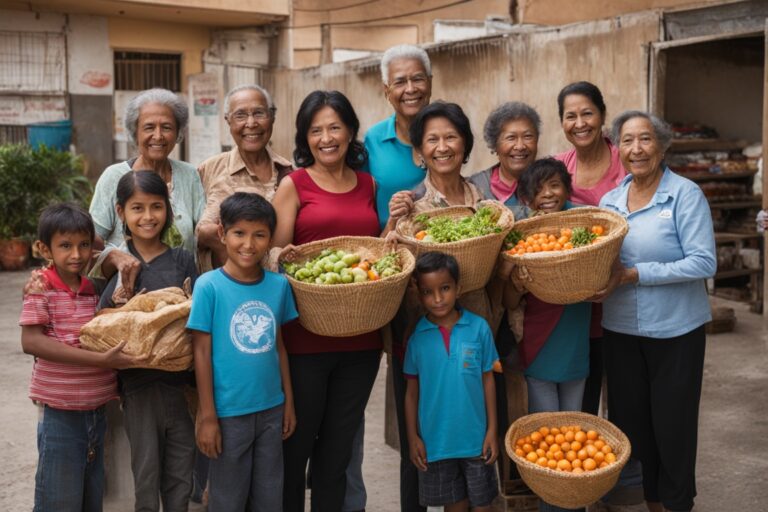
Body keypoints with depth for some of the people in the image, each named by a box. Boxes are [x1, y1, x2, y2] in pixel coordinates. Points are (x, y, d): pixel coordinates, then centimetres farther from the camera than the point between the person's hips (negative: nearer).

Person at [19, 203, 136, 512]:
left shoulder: (94, 288, 6)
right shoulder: (41, 287, -10)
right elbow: (31, 342, -20)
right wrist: (99, 359, -25)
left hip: (97, 412, 6)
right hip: (60, 414, -6)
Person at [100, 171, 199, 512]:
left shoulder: (182, 260, 5)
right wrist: (118, 303, -20)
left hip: (181, 380, 1)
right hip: (138, 382, -1)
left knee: (181, 475, 10)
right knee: (145, 474, 7)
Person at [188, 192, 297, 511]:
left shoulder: (279, 285, 0)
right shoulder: (209, 286, -11)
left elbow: (279, 346, 9)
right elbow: (202, 352, -8)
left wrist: (289, 403, 10)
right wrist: (207, 416, -8)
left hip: (272, 410, 4)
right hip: (229, 413, -4)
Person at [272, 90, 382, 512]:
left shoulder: (369, 185, 10)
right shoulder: (294, 184, -1)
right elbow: (277, 254, -4)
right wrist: (283, 257, -26)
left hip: (361, 336, 3)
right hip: (305, 336, -3)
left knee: (338, 446, 14)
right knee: (296, 442, 7)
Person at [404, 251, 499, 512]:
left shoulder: (479, 328, -8)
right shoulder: (417, 336, -5)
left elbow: (488, 381, -1)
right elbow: (412, 391, 3)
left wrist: (492, 431, -1)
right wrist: (413, 437, 1)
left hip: (475, 436, -1)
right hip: (435, 439, 1)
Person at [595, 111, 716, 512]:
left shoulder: (685, 194, -11)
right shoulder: (609, 200, 6)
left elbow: (703, 263, -19)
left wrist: (634, 275, -23)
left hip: (675, 331, -5)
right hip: (621, 329, 5)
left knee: (672, 424, 8)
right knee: (629, 420, 13)